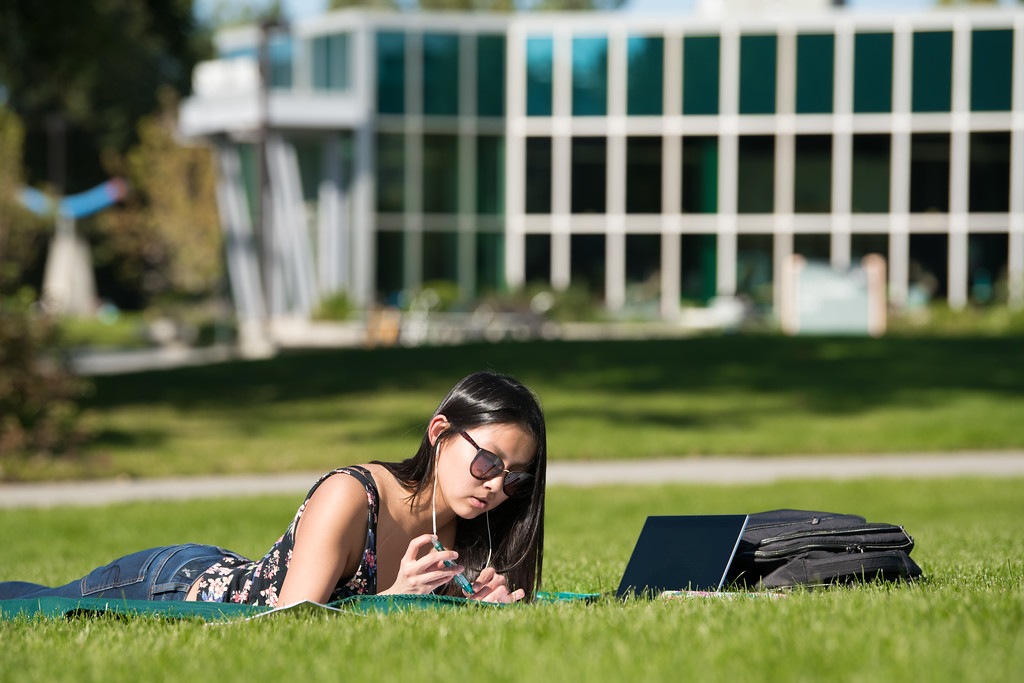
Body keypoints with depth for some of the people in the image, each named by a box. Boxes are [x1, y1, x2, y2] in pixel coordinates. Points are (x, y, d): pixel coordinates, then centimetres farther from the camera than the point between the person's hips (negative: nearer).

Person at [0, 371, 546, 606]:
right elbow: (288, 620, -35)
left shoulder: (462, 527, -14)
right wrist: (393, 597, -46)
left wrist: (476, 603, -25)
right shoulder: (348, 497, -35)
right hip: (167, 585, -6)